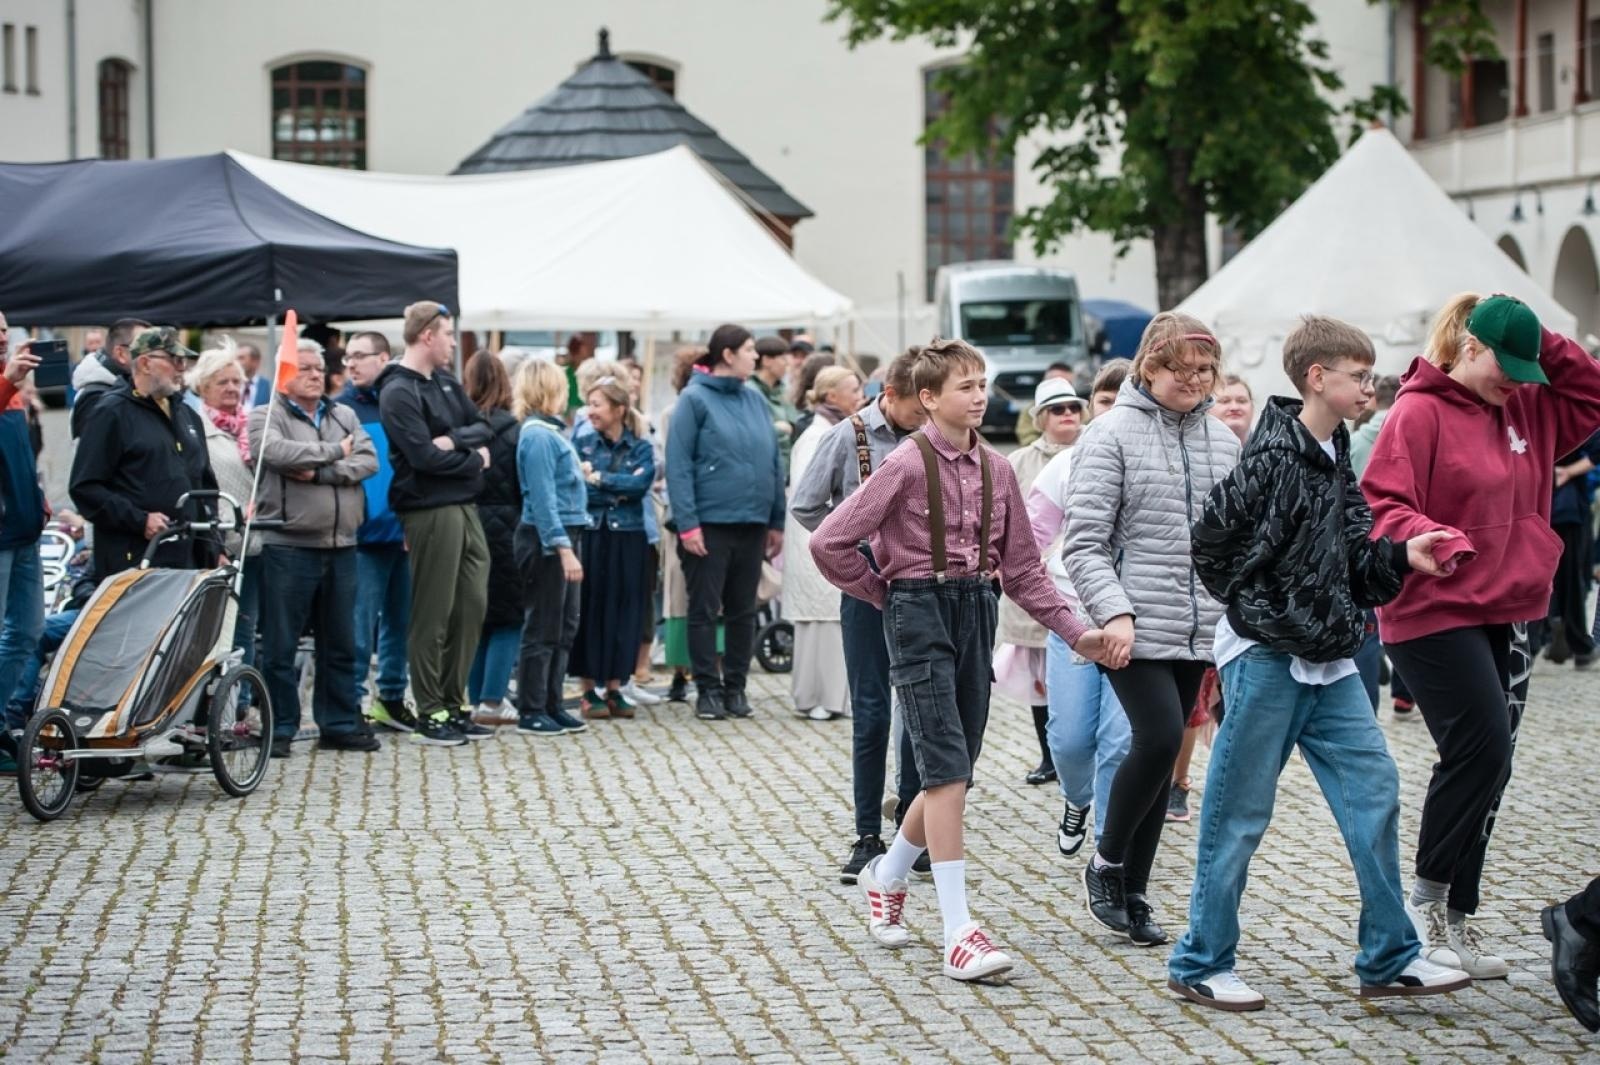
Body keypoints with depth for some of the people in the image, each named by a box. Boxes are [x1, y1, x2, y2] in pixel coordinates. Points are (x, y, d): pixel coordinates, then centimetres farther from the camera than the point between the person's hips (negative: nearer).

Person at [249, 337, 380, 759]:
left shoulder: (345, 416, 15)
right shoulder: (265, 417, 0)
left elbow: (368, 461, -1)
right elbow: (278, 452, -22)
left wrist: (318, 472, -14)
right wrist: (334, 451, -10)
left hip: (341, 546, 5)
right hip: (288, 546, -5)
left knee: (340, 643, 12)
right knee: (281, 645, -1)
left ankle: (340, 724, 20)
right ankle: (280, 728, 6)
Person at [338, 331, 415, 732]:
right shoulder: (341, 408, 0)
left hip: (404, 530, 4)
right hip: (365, 533, -4)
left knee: (399, 619, 11)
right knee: (361, 624, -4)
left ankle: (391, 697, 21)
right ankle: (352, 702, 3)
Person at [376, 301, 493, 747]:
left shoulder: (447, 385, 18)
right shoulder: (399, 392, -10)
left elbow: (483, 429, 12)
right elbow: (424, 456, -18)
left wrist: (455, 439, -9)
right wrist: (475, 460, -4)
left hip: (465, 507, 8)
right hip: (430, 511, -8)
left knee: (471, 606, 9)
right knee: (433, 616, -3)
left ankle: (453, 705, 18)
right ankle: (430, 715, 4)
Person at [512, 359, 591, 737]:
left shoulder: (551, 431, 12)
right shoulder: (538, 436, -15)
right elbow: (543, 498, -20)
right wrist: (564, 548, -22)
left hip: (565, 535, 9)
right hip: (546, 539, -9)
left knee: (565, 627, 14)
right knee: (543, 629, -3)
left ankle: (551, 705, 21)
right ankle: (531, 713, 4)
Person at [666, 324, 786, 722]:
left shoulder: (756, 401, 9)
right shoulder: (695, 399, -7)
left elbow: (774, 463, 13)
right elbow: (678, 464, -10)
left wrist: (777, 521, 9)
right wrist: (687, 523, -16)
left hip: (752, 525, 5)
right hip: (709, 524, -5)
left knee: (743, 611, 10)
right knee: (705, 610, 2)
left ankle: (735, 686, 19)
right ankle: (708, 689, 9)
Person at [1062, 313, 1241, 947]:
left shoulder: (1223, 441, 12)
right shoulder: (1113, 434, -6)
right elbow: (1084, 542, -9)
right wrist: (1113, 612, -20)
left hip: (1197, 632, 6)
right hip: (1134, 630, -6)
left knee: (1161, 757, 8)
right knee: (1159, 739, -18)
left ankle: (1132, 895, 17)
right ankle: (1106, 864, 3)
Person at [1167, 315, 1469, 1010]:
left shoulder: (1335, 462, 12)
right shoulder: (1274, 456, -16)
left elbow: (1356, 563, 13)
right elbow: (1212, 539, -19)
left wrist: (1403, 557, -6)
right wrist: (1256, 607, -9)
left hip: (1328, 662, 8)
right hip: (1266, 659, -8)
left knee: (1374, 789, 5)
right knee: (1239, 812, 0)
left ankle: (1390, 960, 12)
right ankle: (1199, 965, 11)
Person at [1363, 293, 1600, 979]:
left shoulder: (1523, 410, 12)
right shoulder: (1420, 413, -10)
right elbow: (1381, 505, -16)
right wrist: (1436, 538, -33)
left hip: (1507, 613, 8)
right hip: (1435, 613, -8)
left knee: (1487, 766, 7)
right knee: (1481, 749, -15)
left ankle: (1454, 918, 14)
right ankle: (1427, 898, -1)